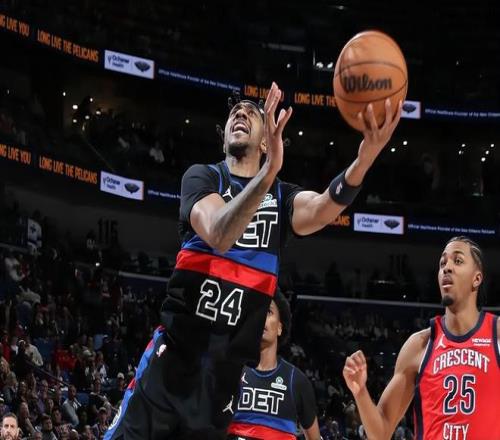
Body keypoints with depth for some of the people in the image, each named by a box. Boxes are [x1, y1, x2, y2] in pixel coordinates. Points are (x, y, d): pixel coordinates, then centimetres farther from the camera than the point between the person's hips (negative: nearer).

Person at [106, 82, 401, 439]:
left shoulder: (281, 197, 11)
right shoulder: (203, 177, 2)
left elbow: (321, 209, -15)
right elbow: (218, 234, -21)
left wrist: (363, 160, -37)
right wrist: (268, 172, -38)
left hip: (226, 366, 3)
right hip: (175, 352, -3)